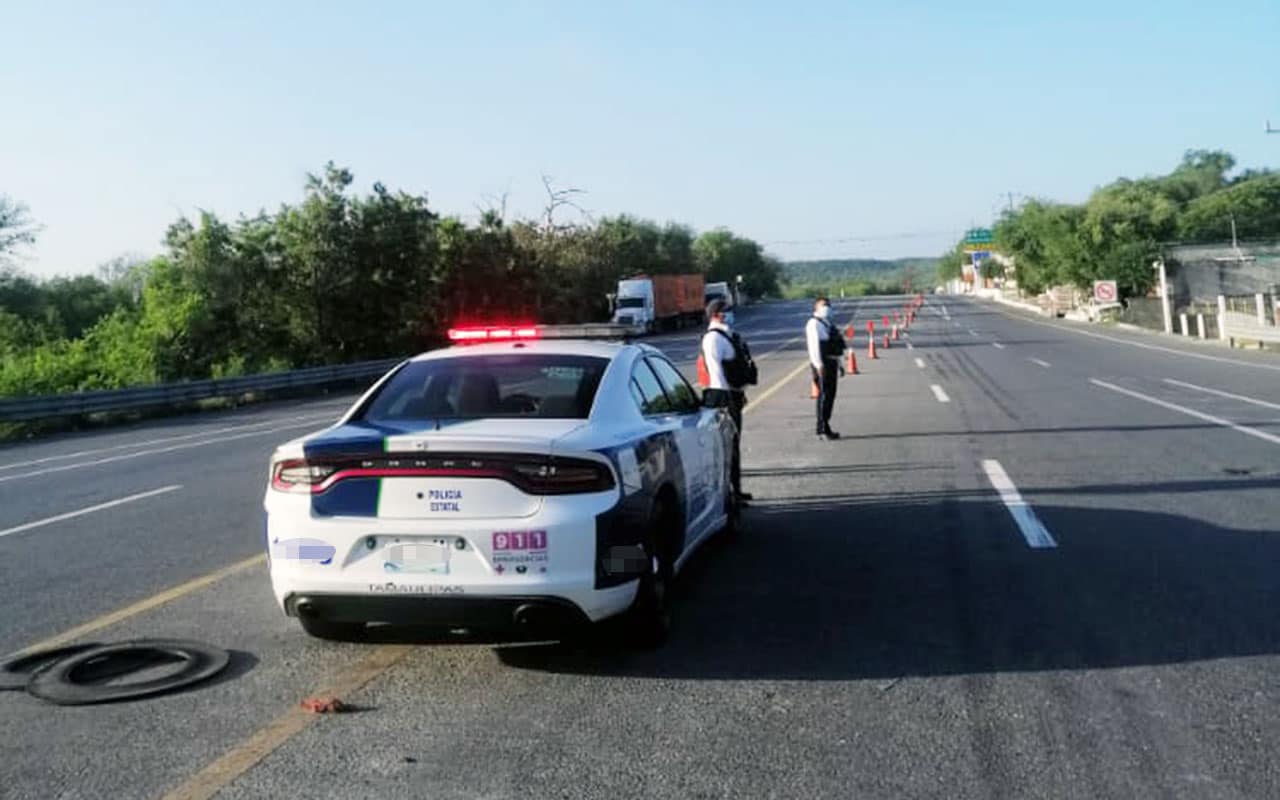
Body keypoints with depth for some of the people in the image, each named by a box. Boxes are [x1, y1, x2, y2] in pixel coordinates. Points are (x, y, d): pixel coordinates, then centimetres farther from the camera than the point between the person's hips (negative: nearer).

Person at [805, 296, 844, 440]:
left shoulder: (828, 324, 20)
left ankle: (825, 428, 20)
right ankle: (822, 430, -8)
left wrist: (838, 363, 23)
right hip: (822, 364, -9)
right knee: (824, 395, -10)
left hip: (831, 363, 9)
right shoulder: (814, 323, -9)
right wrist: (819, 365, -26)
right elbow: (814, 345, -18)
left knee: (830, 395, 12)